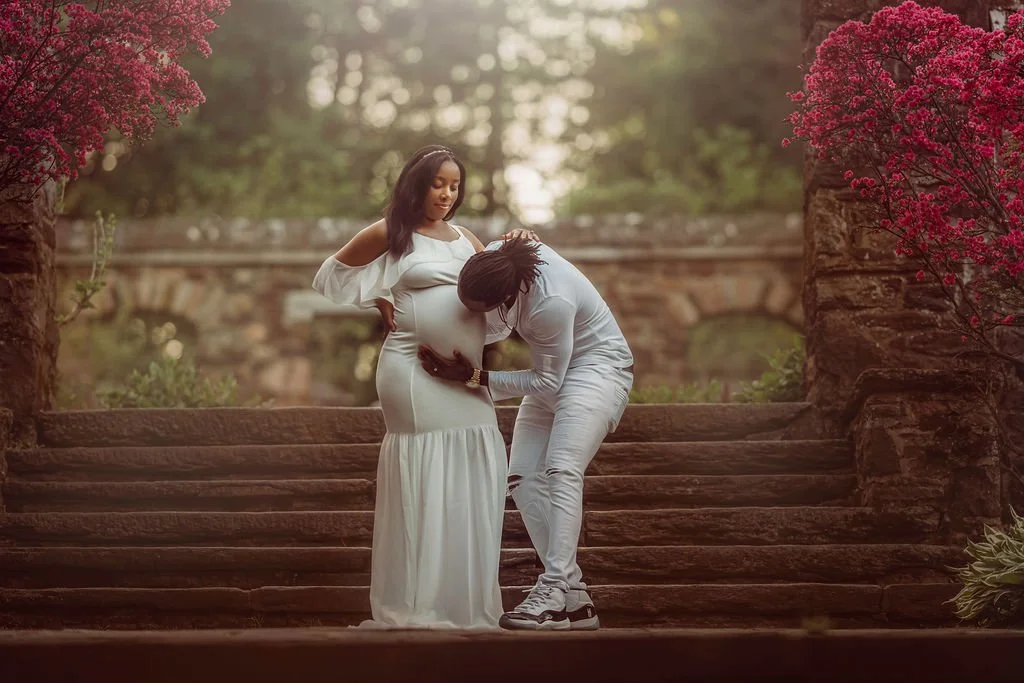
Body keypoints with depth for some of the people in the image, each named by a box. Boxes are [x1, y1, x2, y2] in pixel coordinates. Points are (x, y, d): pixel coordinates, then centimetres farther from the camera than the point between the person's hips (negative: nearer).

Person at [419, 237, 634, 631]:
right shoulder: (495, 257, -15)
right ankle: (574, 599, -7)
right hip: (552, 371, 8)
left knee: (561, 469, -27)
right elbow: (498, 326, 7)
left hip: (598, 366, -8)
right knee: (523, 478, -6)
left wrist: (475, 377, -24)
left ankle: (554, 591, -31)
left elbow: (546, 384, -22)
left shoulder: (551, 303, -36)